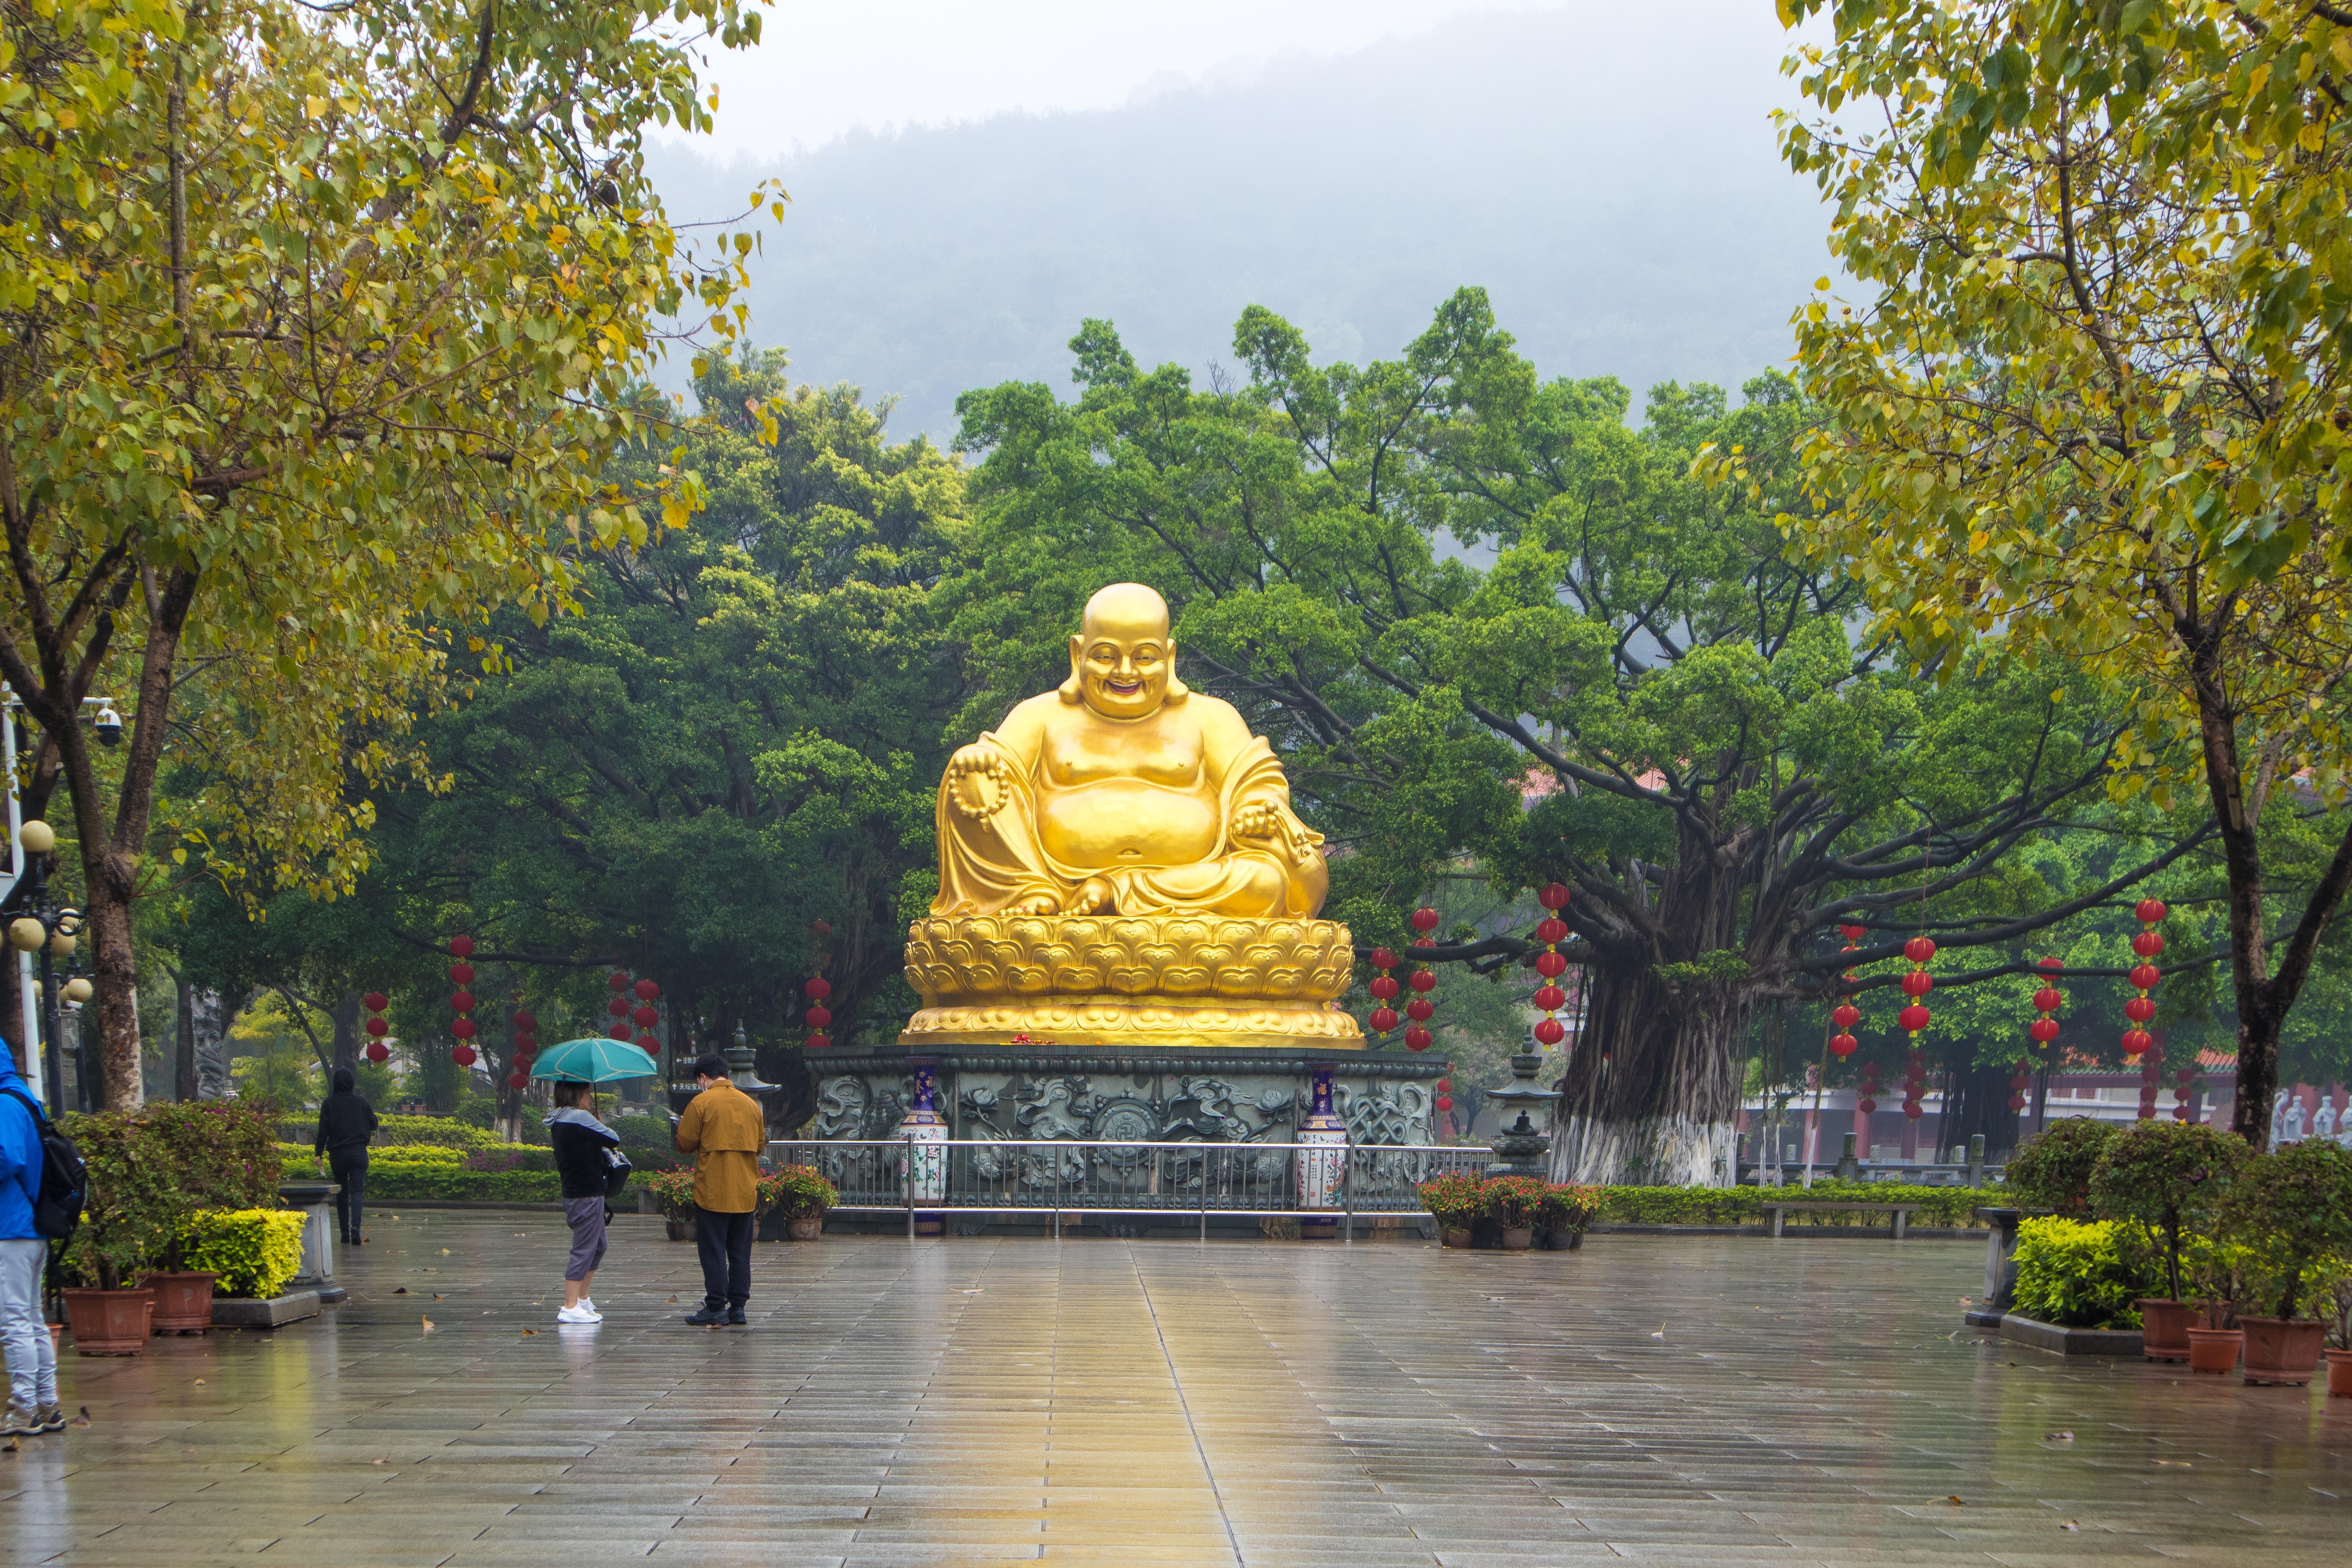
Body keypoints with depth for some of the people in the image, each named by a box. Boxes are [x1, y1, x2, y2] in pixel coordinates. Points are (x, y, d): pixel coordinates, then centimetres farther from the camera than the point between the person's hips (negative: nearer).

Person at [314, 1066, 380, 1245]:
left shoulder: (329, 1104, -3)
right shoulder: (361, 1102, 1)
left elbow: (323, 1130, -5)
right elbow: (374, 1125, 11)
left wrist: (319, 1151, 0)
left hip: (337, 1153, 0)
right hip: (359, 1152, 0)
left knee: (341, 1192, 12)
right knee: (356, 1190, -4)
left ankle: (345, 1232, 12)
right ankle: (355, 1228, -22)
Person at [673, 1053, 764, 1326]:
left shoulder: (700, 1103, -8)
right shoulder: (751, 1104, 8)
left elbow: (685, 1145, -6)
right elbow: (760, 1144, 14)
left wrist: (679, 1130, 14)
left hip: (712, 1191, -5)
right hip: (745, 1192, 5)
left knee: (713, 1251, 1)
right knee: (740, 1251, 9)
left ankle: (716, 1307, 0)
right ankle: (738, 1308, 10)